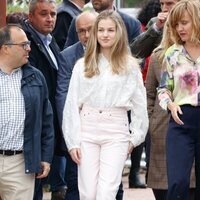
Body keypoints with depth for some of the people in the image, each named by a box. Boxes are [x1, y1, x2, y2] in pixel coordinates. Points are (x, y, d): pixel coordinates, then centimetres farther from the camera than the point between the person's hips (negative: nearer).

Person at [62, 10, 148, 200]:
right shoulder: (83, 65, 7)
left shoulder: (130, 66, 5)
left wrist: (135, 138, 6)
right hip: (87, 130, 2)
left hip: (116, 133, -1)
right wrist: (72, 141, 1)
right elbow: (72, 105, 5)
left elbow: (139, 105, 9)